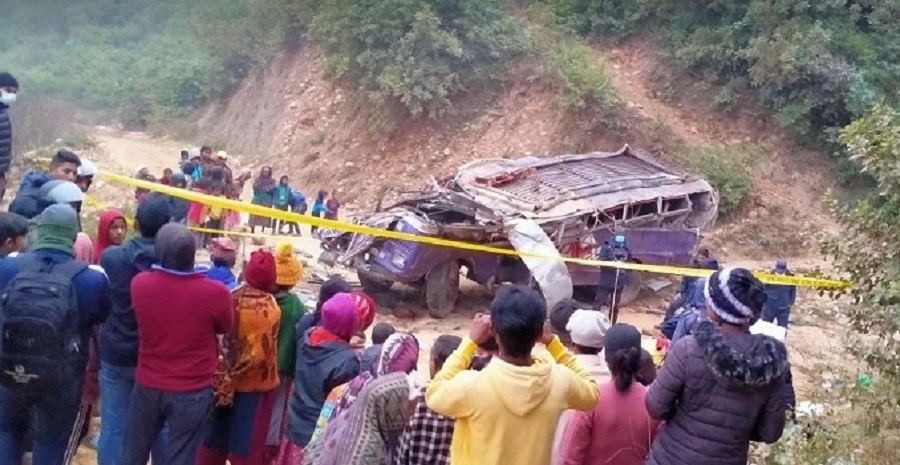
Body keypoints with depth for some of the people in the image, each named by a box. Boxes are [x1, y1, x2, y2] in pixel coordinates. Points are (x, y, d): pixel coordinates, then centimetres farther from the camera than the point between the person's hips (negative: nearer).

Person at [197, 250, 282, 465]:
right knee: (248, 441, 9)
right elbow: (262, 353, -20)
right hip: (255, 383, -4)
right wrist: (239, 370, -6)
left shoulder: (231, 298, -7)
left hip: (226, 379, 4)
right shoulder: (270, 309, -19)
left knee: (216, 434, 19)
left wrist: (227, 368, 9)